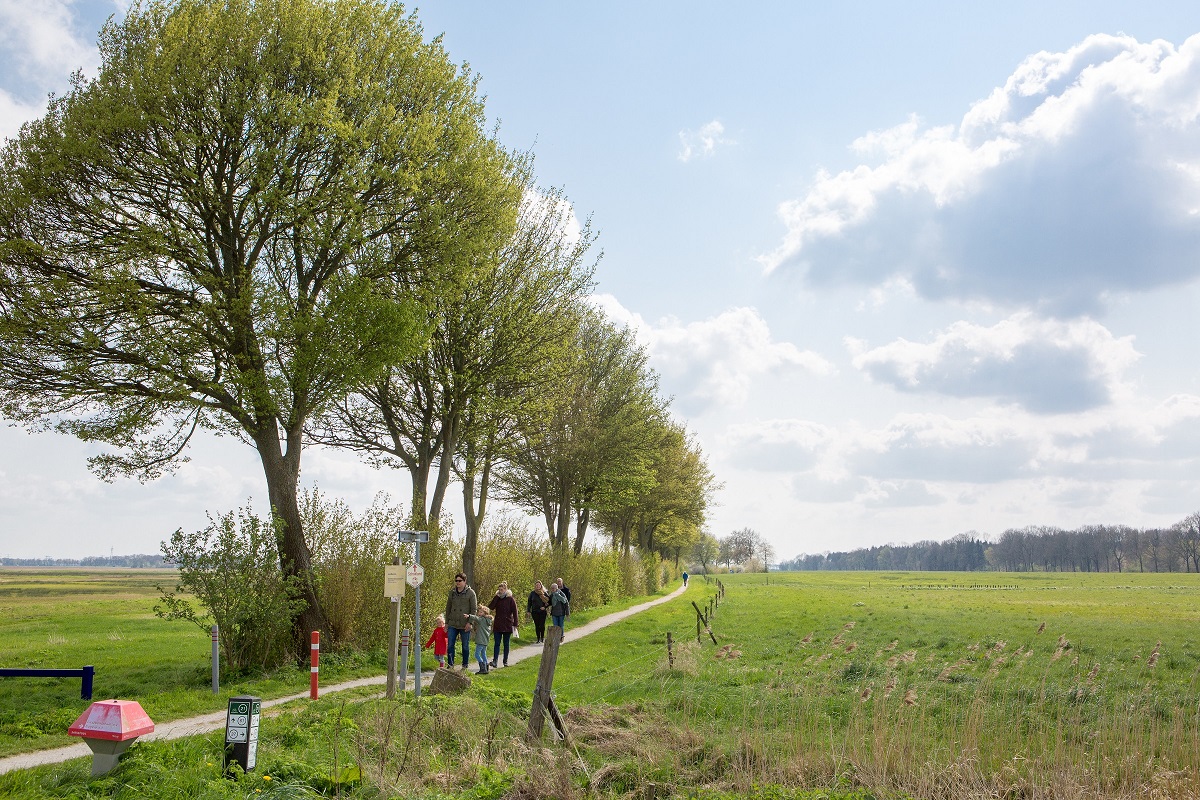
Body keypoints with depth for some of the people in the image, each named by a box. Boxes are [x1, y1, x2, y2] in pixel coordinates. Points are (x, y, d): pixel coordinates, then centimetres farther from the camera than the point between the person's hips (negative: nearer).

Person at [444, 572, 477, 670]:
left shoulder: (470, 593, -3)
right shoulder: (452, 592, 9)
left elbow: (474, 609, -4)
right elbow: (448, 608, 15)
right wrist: (446, 622, 12)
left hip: (465, 625, -3)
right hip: (453, 624, 3)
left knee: (465, 646, 7)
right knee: (450, 645, -3)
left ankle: (465, 665, 18)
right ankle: (451, 664, 4)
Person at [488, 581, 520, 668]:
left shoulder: (510, 599, -3)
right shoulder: (497, 599, 6)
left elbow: (515, 612, -4)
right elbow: (490, 607, -10)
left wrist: (515, 624, -9)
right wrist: (496, 597, -12)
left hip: (507, 625, -2)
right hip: (497, 625, 2)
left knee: (506, 644, 8)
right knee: (496, 643, -4)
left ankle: (505, 661, 15)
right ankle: (495, 660, -8)